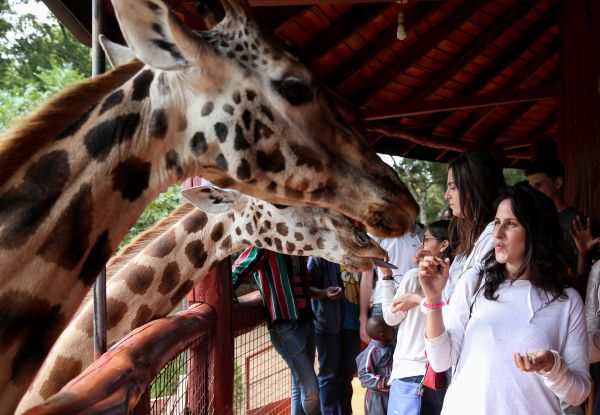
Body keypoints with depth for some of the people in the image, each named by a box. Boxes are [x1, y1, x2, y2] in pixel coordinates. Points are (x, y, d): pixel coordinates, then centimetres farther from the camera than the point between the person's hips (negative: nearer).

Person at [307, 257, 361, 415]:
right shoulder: (322, 254, -6)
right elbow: (309, 285, -10)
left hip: (354, 324, 5)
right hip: (329, 324, -5)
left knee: (347, 375, 13)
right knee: (329, 376, 3)